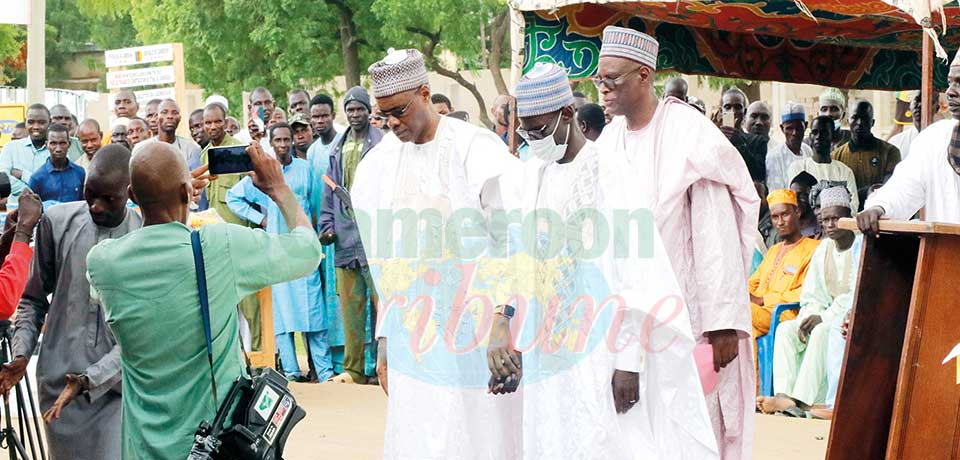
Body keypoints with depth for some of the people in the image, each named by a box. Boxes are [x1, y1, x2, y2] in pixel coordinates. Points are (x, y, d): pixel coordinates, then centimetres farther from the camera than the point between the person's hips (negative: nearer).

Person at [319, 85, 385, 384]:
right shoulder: (338, 149, 19)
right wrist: (326, 225, 11)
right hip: (345, 237, 6)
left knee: (382, 301, -6)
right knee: (350, 308, 8)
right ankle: (353, 369, 14)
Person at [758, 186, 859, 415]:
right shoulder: (823, 250, 13)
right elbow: (811, 297, 14)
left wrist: (824, 317, -20)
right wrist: (809, 318, -7)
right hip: (828, 316, 7)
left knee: (821, 332, -35)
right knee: (785, 329, -17)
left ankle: (801, 399, -41)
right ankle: (783, 395, -32)